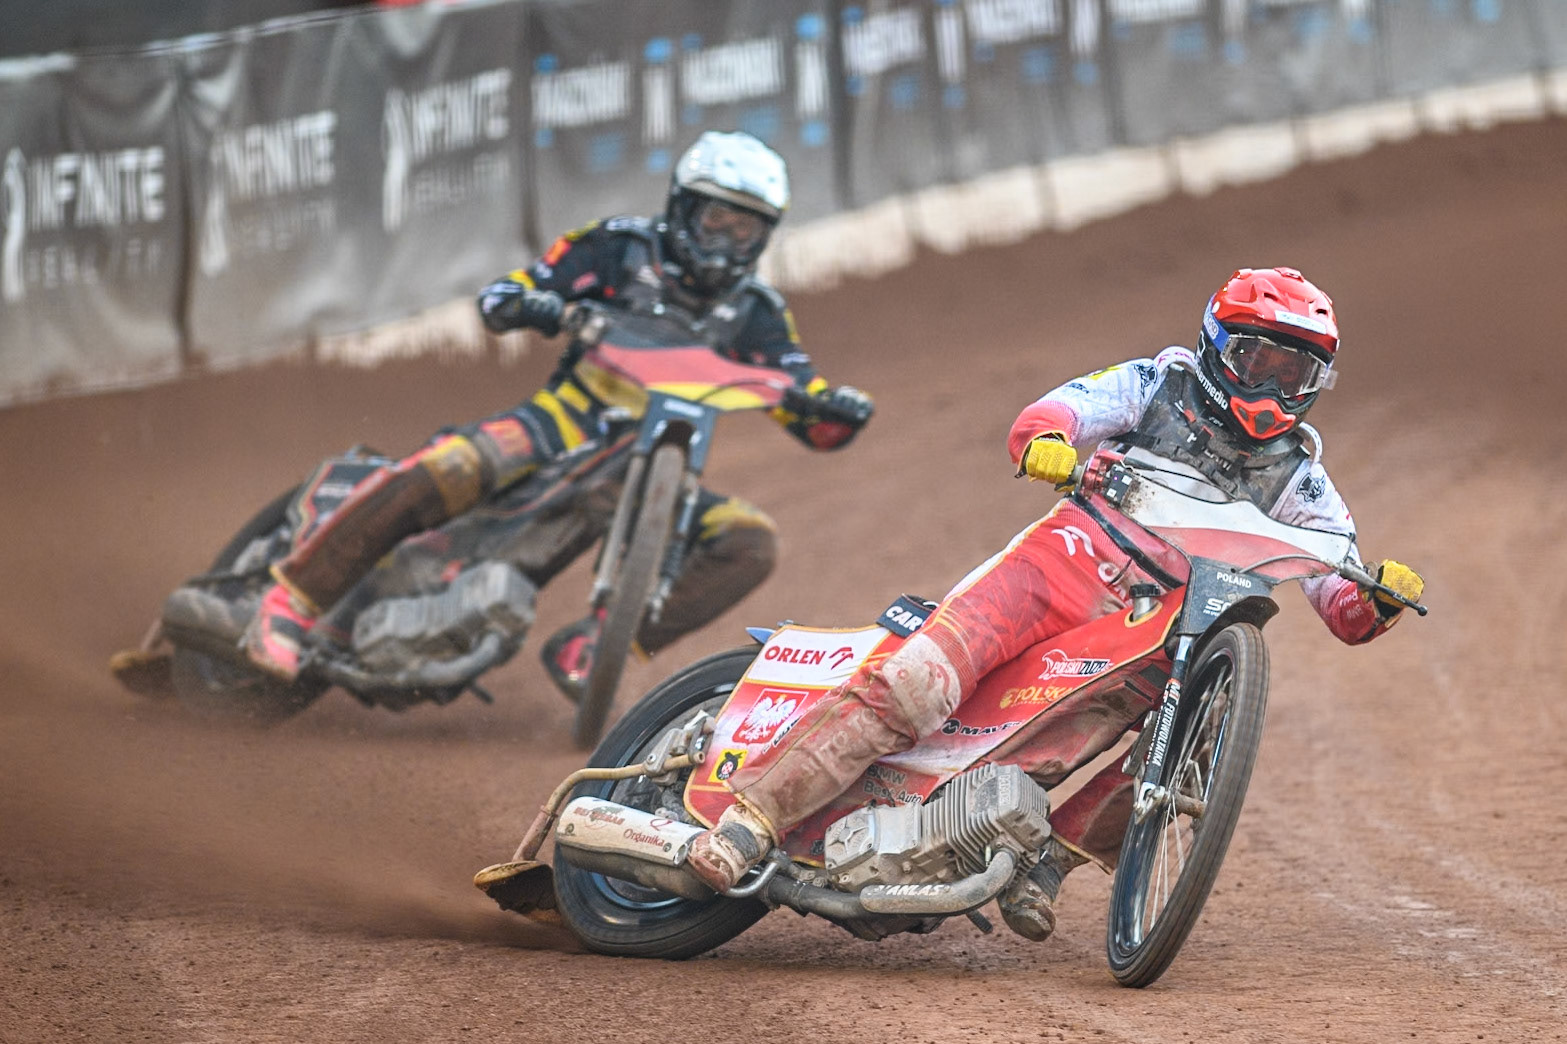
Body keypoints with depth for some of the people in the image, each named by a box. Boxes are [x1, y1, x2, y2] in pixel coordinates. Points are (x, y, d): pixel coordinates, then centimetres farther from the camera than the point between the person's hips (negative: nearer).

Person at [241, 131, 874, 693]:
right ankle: (290, 600, -20)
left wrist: (838, 408, -16)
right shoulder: (620, 248, 5)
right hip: (568, 422, -4)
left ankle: (588, 650, -21)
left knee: (751, 544, -20)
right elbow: (498, 297, 1)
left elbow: (815, 427, 9)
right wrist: (532, 304, -23)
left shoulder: (753, 315, 13)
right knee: (436, 475, -32)